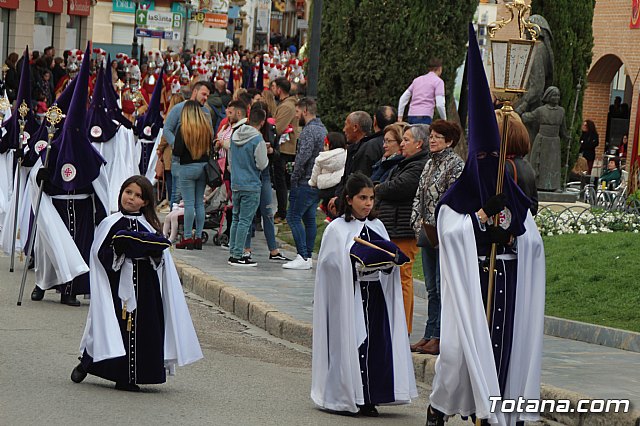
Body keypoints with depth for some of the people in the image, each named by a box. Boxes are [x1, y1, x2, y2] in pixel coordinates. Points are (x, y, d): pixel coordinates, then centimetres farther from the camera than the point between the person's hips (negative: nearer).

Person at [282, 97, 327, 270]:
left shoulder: (309, 131, -15)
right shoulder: (323, 129, 16)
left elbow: (303, 157, -23)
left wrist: (294, 177, -12)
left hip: (305, 183, -10)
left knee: (293, 217, -7)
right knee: (309, 218, 13)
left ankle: (303, 257, -11)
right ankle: (308, 256, 14)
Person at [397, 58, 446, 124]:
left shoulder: (417, 79, 21)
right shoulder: (438, 81, 2)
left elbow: (403, 98, 20)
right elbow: (439, 104, -8)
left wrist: (400, 116, 23)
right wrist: (444, 121, 4)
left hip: (411, 116, 6)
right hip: (424, 117, -6)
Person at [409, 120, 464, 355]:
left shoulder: (456, 164, -8)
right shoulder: (430, 163, 17)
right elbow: (419, 196, 18)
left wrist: (433, 225, -15)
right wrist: (418, 223, 5)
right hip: (428, 235, 8)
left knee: (443, 288, -7)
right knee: (431, 288, 10)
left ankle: (440, 337, -5)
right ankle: (430, 335, 14)